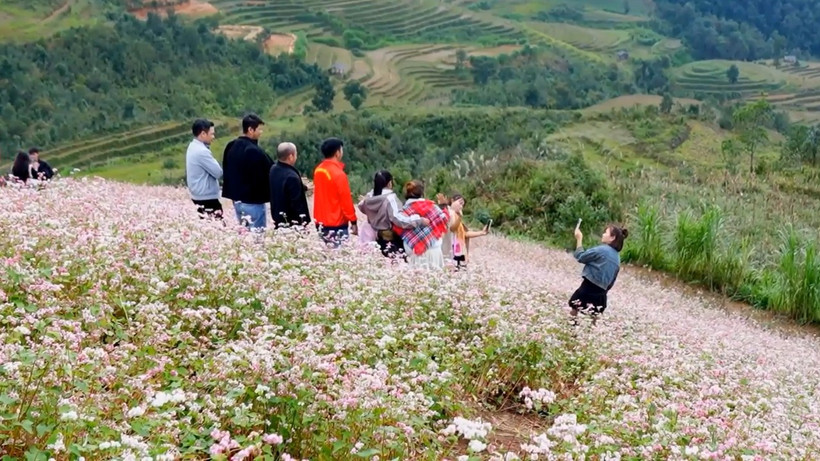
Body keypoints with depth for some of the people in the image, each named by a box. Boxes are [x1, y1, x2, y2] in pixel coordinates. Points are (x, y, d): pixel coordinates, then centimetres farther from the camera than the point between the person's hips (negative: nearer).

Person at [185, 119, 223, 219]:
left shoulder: (193, 147, 10)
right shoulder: (202, 151, -20)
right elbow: (218, 173, -15)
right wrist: (214, 162, 1)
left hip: (199, 196, 10)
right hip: (207, 198, -10)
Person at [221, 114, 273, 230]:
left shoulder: (231, 147, 6)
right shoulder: (254, 151, -21)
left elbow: (226, 170, 17)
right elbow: (270, 173, -14)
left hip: (237, 199, 9)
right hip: (253, 201, -9)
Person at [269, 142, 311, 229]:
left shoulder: (273, 170, 3)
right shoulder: (292, 177, -25)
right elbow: (297, 204, -23)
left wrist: (303, 187, 14)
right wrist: (303, 221, -14)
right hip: (291, 222, -9)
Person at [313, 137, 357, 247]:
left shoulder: (318, 170, 6)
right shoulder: (338, 174, -17)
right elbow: (346, 200, -14)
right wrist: (353, 221, -6)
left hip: (321, 223, 8)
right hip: (337, 225, -8)